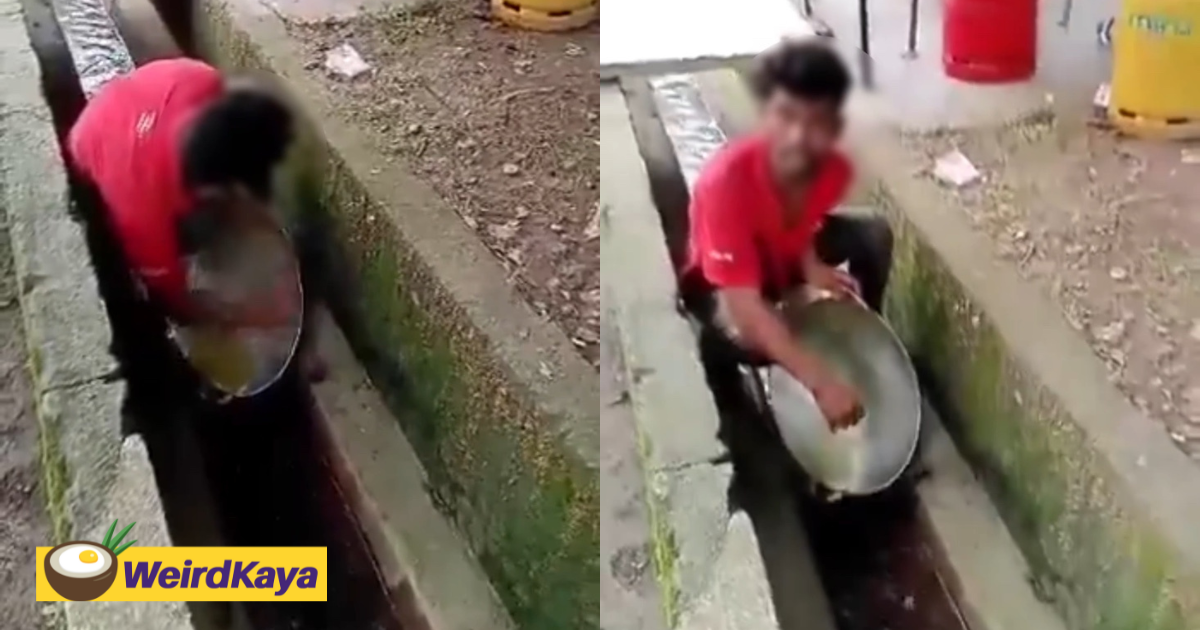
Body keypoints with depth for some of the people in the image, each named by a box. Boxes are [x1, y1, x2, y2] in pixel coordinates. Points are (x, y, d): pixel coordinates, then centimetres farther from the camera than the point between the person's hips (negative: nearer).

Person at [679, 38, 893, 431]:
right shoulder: (727, 179, -42)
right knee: (746, 336, -36)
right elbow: (746, 307, -46)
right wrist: (822, 382, -51)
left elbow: (805, 223, -2)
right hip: (722, 278, -5)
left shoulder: (834, 169, -25)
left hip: (785, 255, 5)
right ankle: (710, 347, 1)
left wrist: (812, 266, -27)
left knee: (875, 235, -13)